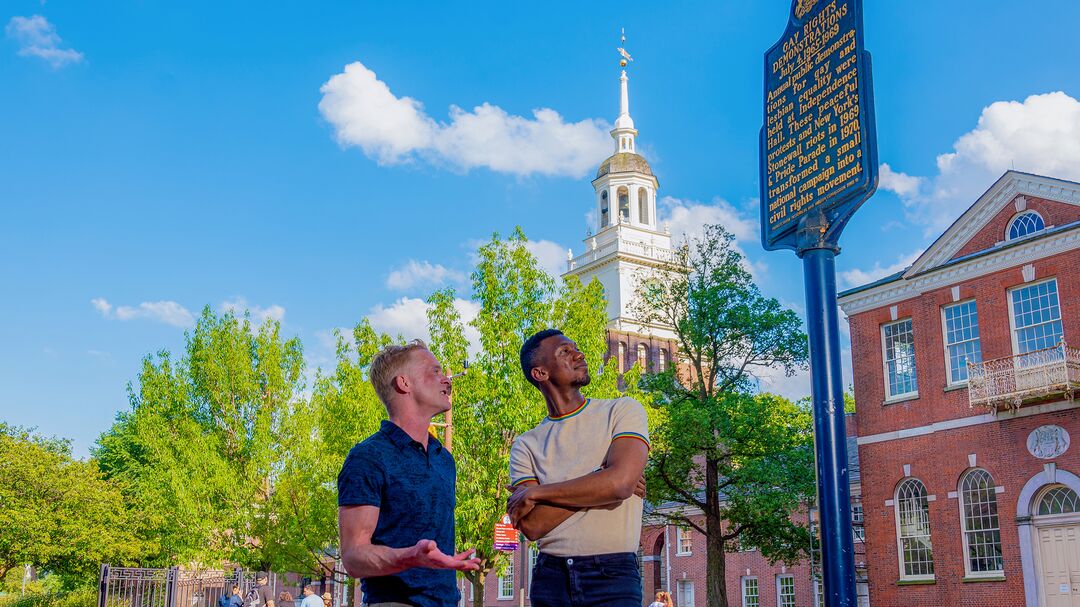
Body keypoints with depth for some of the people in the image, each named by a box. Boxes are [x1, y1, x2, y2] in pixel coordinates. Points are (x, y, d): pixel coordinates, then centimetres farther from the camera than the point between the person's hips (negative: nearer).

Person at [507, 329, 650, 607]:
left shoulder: (623, 410, 0)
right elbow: (531, 526, -6)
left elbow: (620, 483, -17)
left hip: (613, 574, -2)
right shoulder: (526, 446, 5)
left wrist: (534, 494, -7)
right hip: (550, 575, 2)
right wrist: (599, 482, -12)